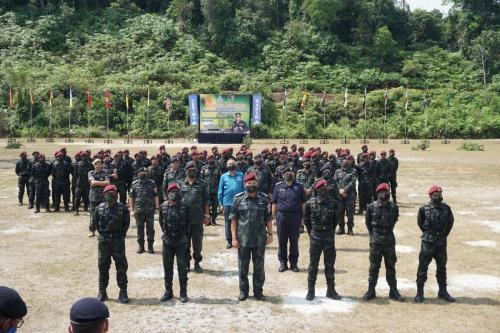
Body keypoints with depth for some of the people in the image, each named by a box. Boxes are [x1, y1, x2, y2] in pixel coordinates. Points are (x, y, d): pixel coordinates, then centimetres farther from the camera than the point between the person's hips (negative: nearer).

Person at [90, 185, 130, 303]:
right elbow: (94, 223, 9)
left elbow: (126, 224, 4)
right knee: (103, 267, 9)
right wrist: (93, 228, -7)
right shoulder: (99, 208, 0)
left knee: (121, 267, 2)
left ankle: (123, 292, 12)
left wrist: (121, 236, 4)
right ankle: (102, 292, 21)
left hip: (118, 240, -1)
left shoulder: (123, 208, -3)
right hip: (103, 240, 1)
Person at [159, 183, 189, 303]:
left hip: (180, 242, -2)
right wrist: (166, 233, 11)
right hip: (167, 242, 2)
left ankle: (183, 292, 15)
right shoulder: (163, 206, -2)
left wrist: (182, 234, 6)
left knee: (182, 268, 4)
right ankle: (168, 292, 22)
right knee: (167, 268, 10)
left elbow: (187, 222, 3)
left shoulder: (184, 207, -8)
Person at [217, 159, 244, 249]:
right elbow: (220, 191, 5)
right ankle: (229, 241, 17)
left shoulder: (241, 175, 2)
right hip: (227, 204, 1)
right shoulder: (224, 176, 3)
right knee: (228, 223, 7)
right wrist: (221, 203, 2)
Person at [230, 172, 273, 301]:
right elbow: (233, 219, -2)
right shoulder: (238, 199, -3)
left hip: (260, 239, 1)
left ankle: (258, 290, 25)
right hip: (243, 239, -1)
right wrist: (234, 238, -6)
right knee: (242, 266, 9)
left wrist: (270, 233, 0)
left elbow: (268, 218, 6)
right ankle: (243, 290, 24)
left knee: (259, 266, 11)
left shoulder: (264, 199, 0)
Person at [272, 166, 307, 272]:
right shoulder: (278, 187, 5)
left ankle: (294, 263, 17)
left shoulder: (299, 187, 5)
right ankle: (283, 263, 17)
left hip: (295, 217, 0)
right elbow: (274, 204, 6)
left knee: (294, 241, 7)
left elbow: (303, 203, 6)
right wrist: (274, 217, 1)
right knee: (282, 241, 5)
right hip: (281, 217, 0)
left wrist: (302, 218, 0)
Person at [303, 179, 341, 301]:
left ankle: (331, 290, 19)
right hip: (315, 238, -1)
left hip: (329, 237, 2)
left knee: (330, 265, 9)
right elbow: (306, 220, 6)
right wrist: (311, 233, 7)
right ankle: (311, 291, 14)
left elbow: (335, 220, 9)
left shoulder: (332, 203, -2)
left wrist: (330, 232, 10)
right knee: (313, 264, 5)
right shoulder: (310, 203, -5)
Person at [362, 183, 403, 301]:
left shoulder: (394, 207, -3)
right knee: (374, 266, 6)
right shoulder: (372, 207, -8)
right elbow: (367, 222, 6)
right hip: (375, 241, -2)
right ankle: (371, 290, 16)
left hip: (389, 240, 2)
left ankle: (393, 291, 19)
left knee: (391, 266, 9)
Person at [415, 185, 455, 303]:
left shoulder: (446, 208, -1)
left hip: (441, 242, 3)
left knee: (442, 267, 13)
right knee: (423, 267, -1)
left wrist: (444, 234, 10)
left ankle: (442, 292, 25)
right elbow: (420, 223, 5)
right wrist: (428, 233, 7)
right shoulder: (424, 209, -8)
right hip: (428, 242, -3)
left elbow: (450, 222, 12)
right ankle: (419, 292, 7)